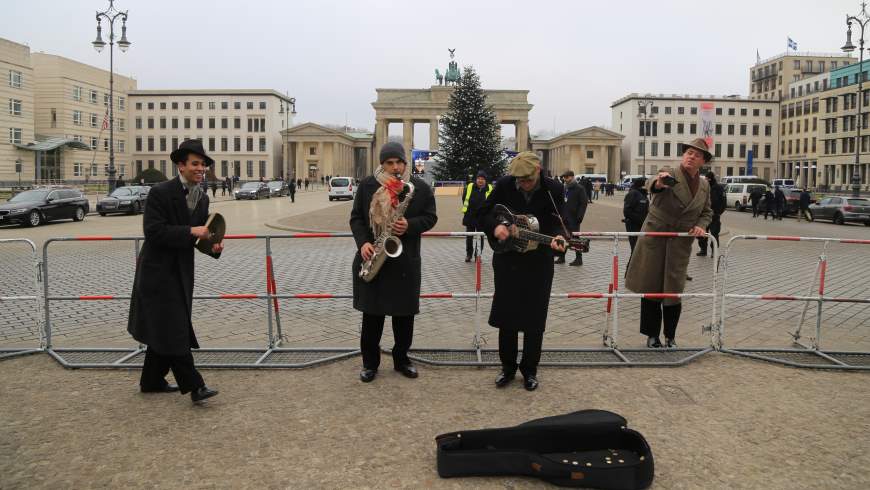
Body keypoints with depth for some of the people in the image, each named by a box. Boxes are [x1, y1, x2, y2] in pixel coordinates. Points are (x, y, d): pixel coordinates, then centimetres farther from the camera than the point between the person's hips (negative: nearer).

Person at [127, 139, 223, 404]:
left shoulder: (203, 198, 7)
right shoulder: (160, 192, -15)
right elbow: (153, 231, -22)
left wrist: (214, 246, -8)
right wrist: (190, 232, -28)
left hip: (181, 272, 8)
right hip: (158, 271, -8)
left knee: (163, 328, 16)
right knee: (173, 328, -7)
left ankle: (152, 381, 28)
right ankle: (193, 385, -3)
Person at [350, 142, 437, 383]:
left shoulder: (420, 188, 1)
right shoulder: (367, 185, 2)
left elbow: (430, 217, 4)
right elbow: (356, 217, 4)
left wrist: (410, 225, -16)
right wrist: (363, 242, -12)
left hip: (405, 261, 0)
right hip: (372, 257, 0)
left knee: (404, 313, 7)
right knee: (372, 313, 5)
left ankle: (401, 359, 25)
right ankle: (370, 362, 19)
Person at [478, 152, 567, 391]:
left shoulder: (553, 190, -9)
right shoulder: (504, 185, -6)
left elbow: (557, 223, -10)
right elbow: (483, 214, 1)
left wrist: (557, 238, -32)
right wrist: (495, 226, -18)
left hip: (539, 263, -1)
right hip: (507, 260, 1)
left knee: (534, 318, 5)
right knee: (505, 315, 8)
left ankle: (530, 370, 22)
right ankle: (508, 367, 24)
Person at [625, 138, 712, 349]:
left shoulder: (704, 185, 9)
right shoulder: (669, 174, -7)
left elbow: (707, 212, 19)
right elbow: (654, 186, -29)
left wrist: (701, 226, -3)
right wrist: (658, 183, -54)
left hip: (681, 243, 4)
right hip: (655, 238, -3)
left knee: (674, 289, 4)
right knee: (651, 286, 2)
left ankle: (670, 336, 18)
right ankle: (652, 335, 14)